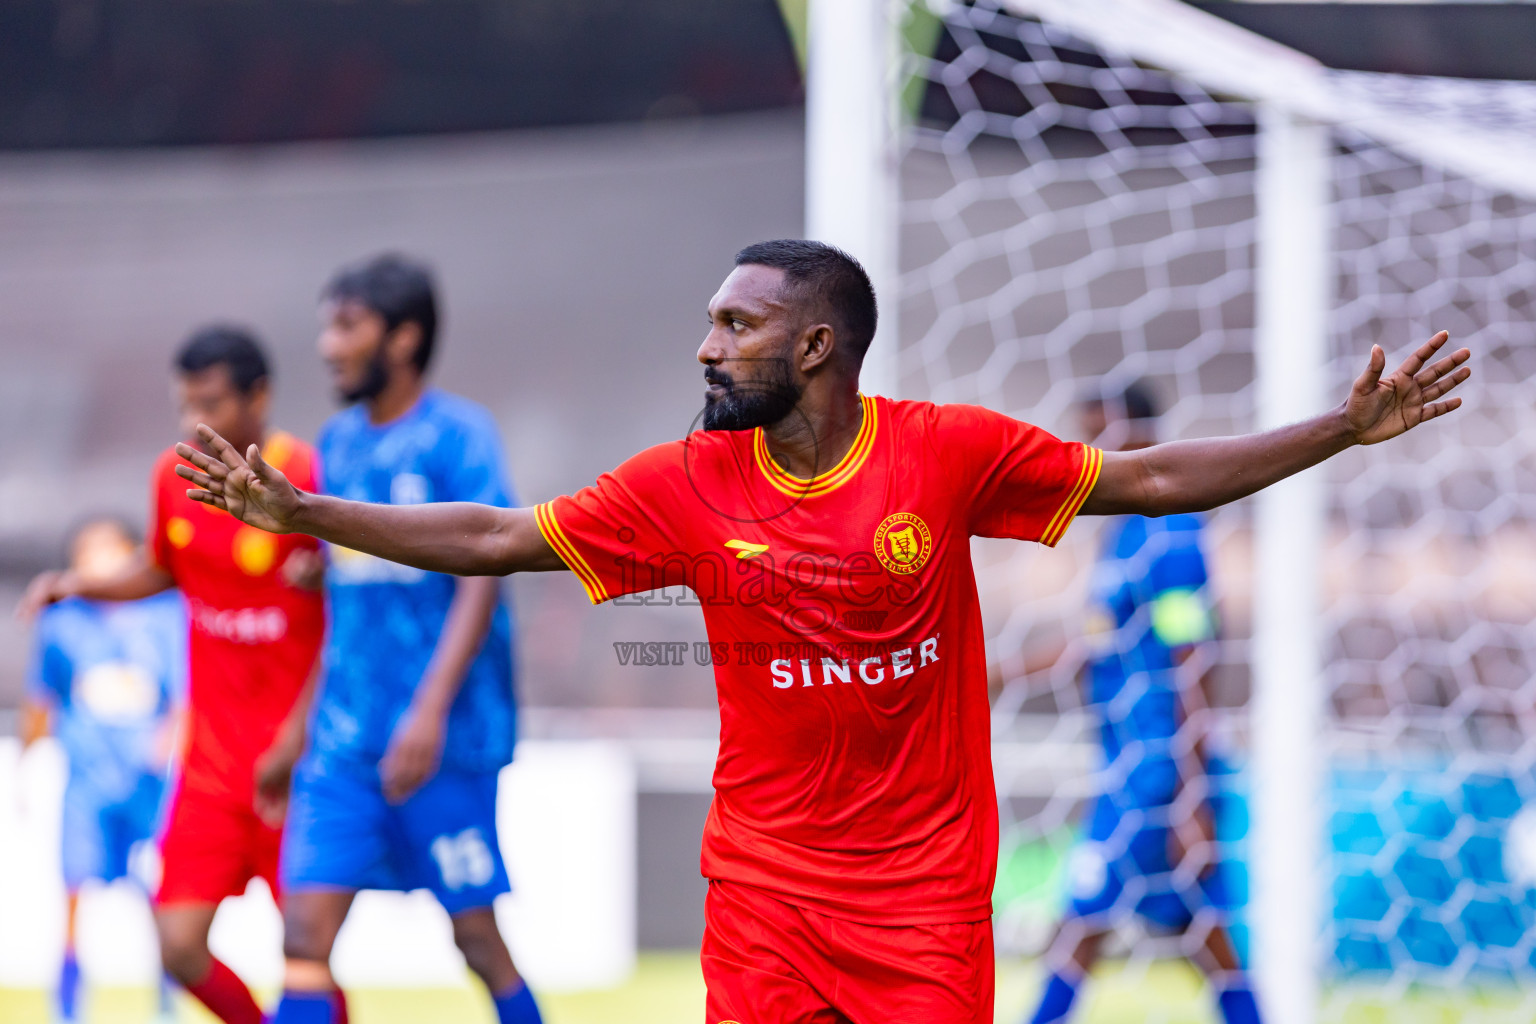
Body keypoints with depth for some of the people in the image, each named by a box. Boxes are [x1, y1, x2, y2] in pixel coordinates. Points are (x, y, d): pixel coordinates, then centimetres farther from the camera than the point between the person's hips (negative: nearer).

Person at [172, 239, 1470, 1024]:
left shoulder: (950, 452, -8)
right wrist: (298, 514, -6)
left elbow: (1152, 478, -3)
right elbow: (494, 539, 0)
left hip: (927, 883, -1)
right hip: (766, 880, 2)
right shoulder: (685, 485, -3)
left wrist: (1348, 429, -8)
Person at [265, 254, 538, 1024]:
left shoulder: (457, 435, -7)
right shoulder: (338, 442, 13)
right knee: (304, 937, -5)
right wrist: (304, 730, 19)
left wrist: (431, 710, -22)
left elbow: (482, 578, -14)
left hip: (446, 734, -6)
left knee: (475, 933, 2)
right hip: (346, 733, 6)